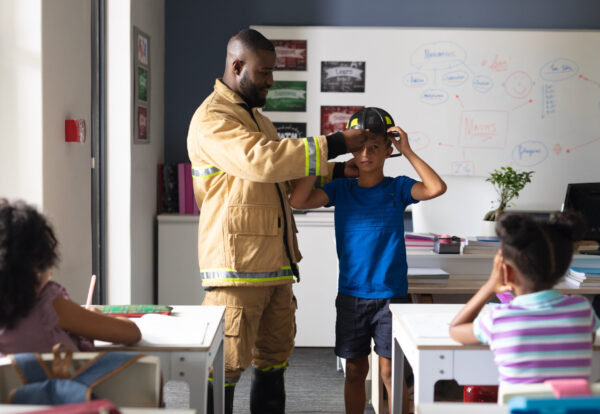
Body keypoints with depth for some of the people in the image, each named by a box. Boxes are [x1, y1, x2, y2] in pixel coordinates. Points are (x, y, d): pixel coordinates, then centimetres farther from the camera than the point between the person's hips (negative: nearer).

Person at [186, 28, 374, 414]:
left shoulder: (258, 118, 21)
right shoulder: (211, 119, -10)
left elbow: (286, 177, 27)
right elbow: (262, 161, -25)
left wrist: (337, 171, 12)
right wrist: (334, 145, -20)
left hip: (275, 263, 9)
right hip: (238, 265, -9)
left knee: (274, 360, 14)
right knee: (227, 366, -5)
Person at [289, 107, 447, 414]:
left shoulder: (397, 188, -1)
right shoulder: (341, 188, 2)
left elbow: (436, 188, -17)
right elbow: (298, 201, -10)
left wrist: (407, 152, -15)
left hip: (391, 295, -2)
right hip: (350, 295, 2)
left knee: (391, 371, 1)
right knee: (355, 370, 11)